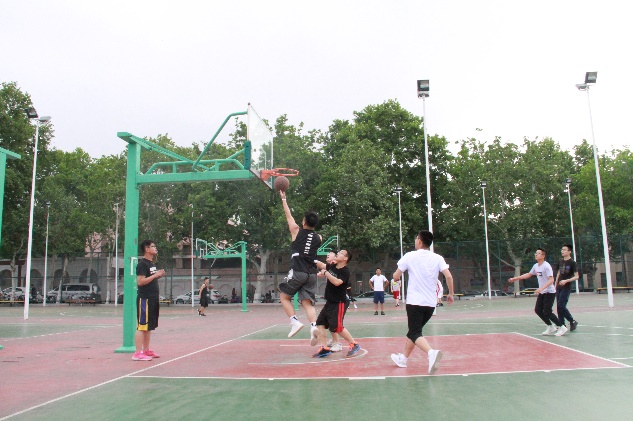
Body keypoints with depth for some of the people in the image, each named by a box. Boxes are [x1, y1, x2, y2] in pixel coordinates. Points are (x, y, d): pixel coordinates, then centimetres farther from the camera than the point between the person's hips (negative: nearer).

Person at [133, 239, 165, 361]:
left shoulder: (152, 263, 17)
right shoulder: (142, 264, -13)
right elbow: (140, 281, -21)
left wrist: (159, 276, 9)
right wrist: (155, 275, -20)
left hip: (153, 298, 10)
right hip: (144, 299, -10)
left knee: (149, 326, 14)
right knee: (142, 326, -8)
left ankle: (146, 350, 22)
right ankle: (138, 353, -6)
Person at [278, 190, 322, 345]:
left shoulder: (297, 231, 3)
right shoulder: (318, 238, 12)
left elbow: (289, 216, 16)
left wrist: (283, 199, 27)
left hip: (297, 272, -4)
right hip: (311, 274, 4)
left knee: (284, 297, 12)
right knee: (308, 303, 2)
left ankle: (295, 322, -4)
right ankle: (313, 326, -21)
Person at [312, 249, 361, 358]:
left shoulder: (345, 271, -17)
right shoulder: (332, 266, 6)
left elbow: (337, 282, -30)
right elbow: (321, 265, 11)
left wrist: (326, 272, -28)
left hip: (339, 303, -8)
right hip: (329, 302, 8)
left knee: (337, 327, -12)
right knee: (320, 323, 3)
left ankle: (354, 345, 5)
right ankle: (324, 348, 8)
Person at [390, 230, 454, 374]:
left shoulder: (410, 256, -4)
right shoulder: (438, 258, 3)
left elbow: (396, 277, 1)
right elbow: (449, 277, -9)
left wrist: (397, 274, 23)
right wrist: (450, 294, 4)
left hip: (415, 302, -5)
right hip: (431, 303, 5)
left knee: (415, 333, -6)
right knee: (414, 331, 21)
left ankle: (431, 352, -34)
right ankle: (403, 358, 32)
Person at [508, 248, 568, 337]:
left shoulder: (546, 266, -19)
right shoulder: (536, 266, 6)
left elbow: (551, 280, -27)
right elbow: (529, 274, 22)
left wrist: (541, 288, -38)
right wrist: (516, 278, 19)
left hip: (549, 292, -8)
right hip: (542, 293, 8)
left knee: (547, 312, -11)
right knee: (538, 310, 6)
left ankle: (561, 327, 7)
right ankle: (551, 327, 21)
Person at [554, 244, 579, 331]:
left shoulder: (572, 263, -9)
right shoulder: (560, 261, 9)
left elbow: (576, 276, -10)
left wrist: (566, 281, -23)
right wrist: (555, 284, 17)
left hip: (566, 287, -7)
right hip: (559, 287, 7)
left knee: (561, 306, -12)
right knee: (559, 307, 6)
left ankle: (572, 321, 6)